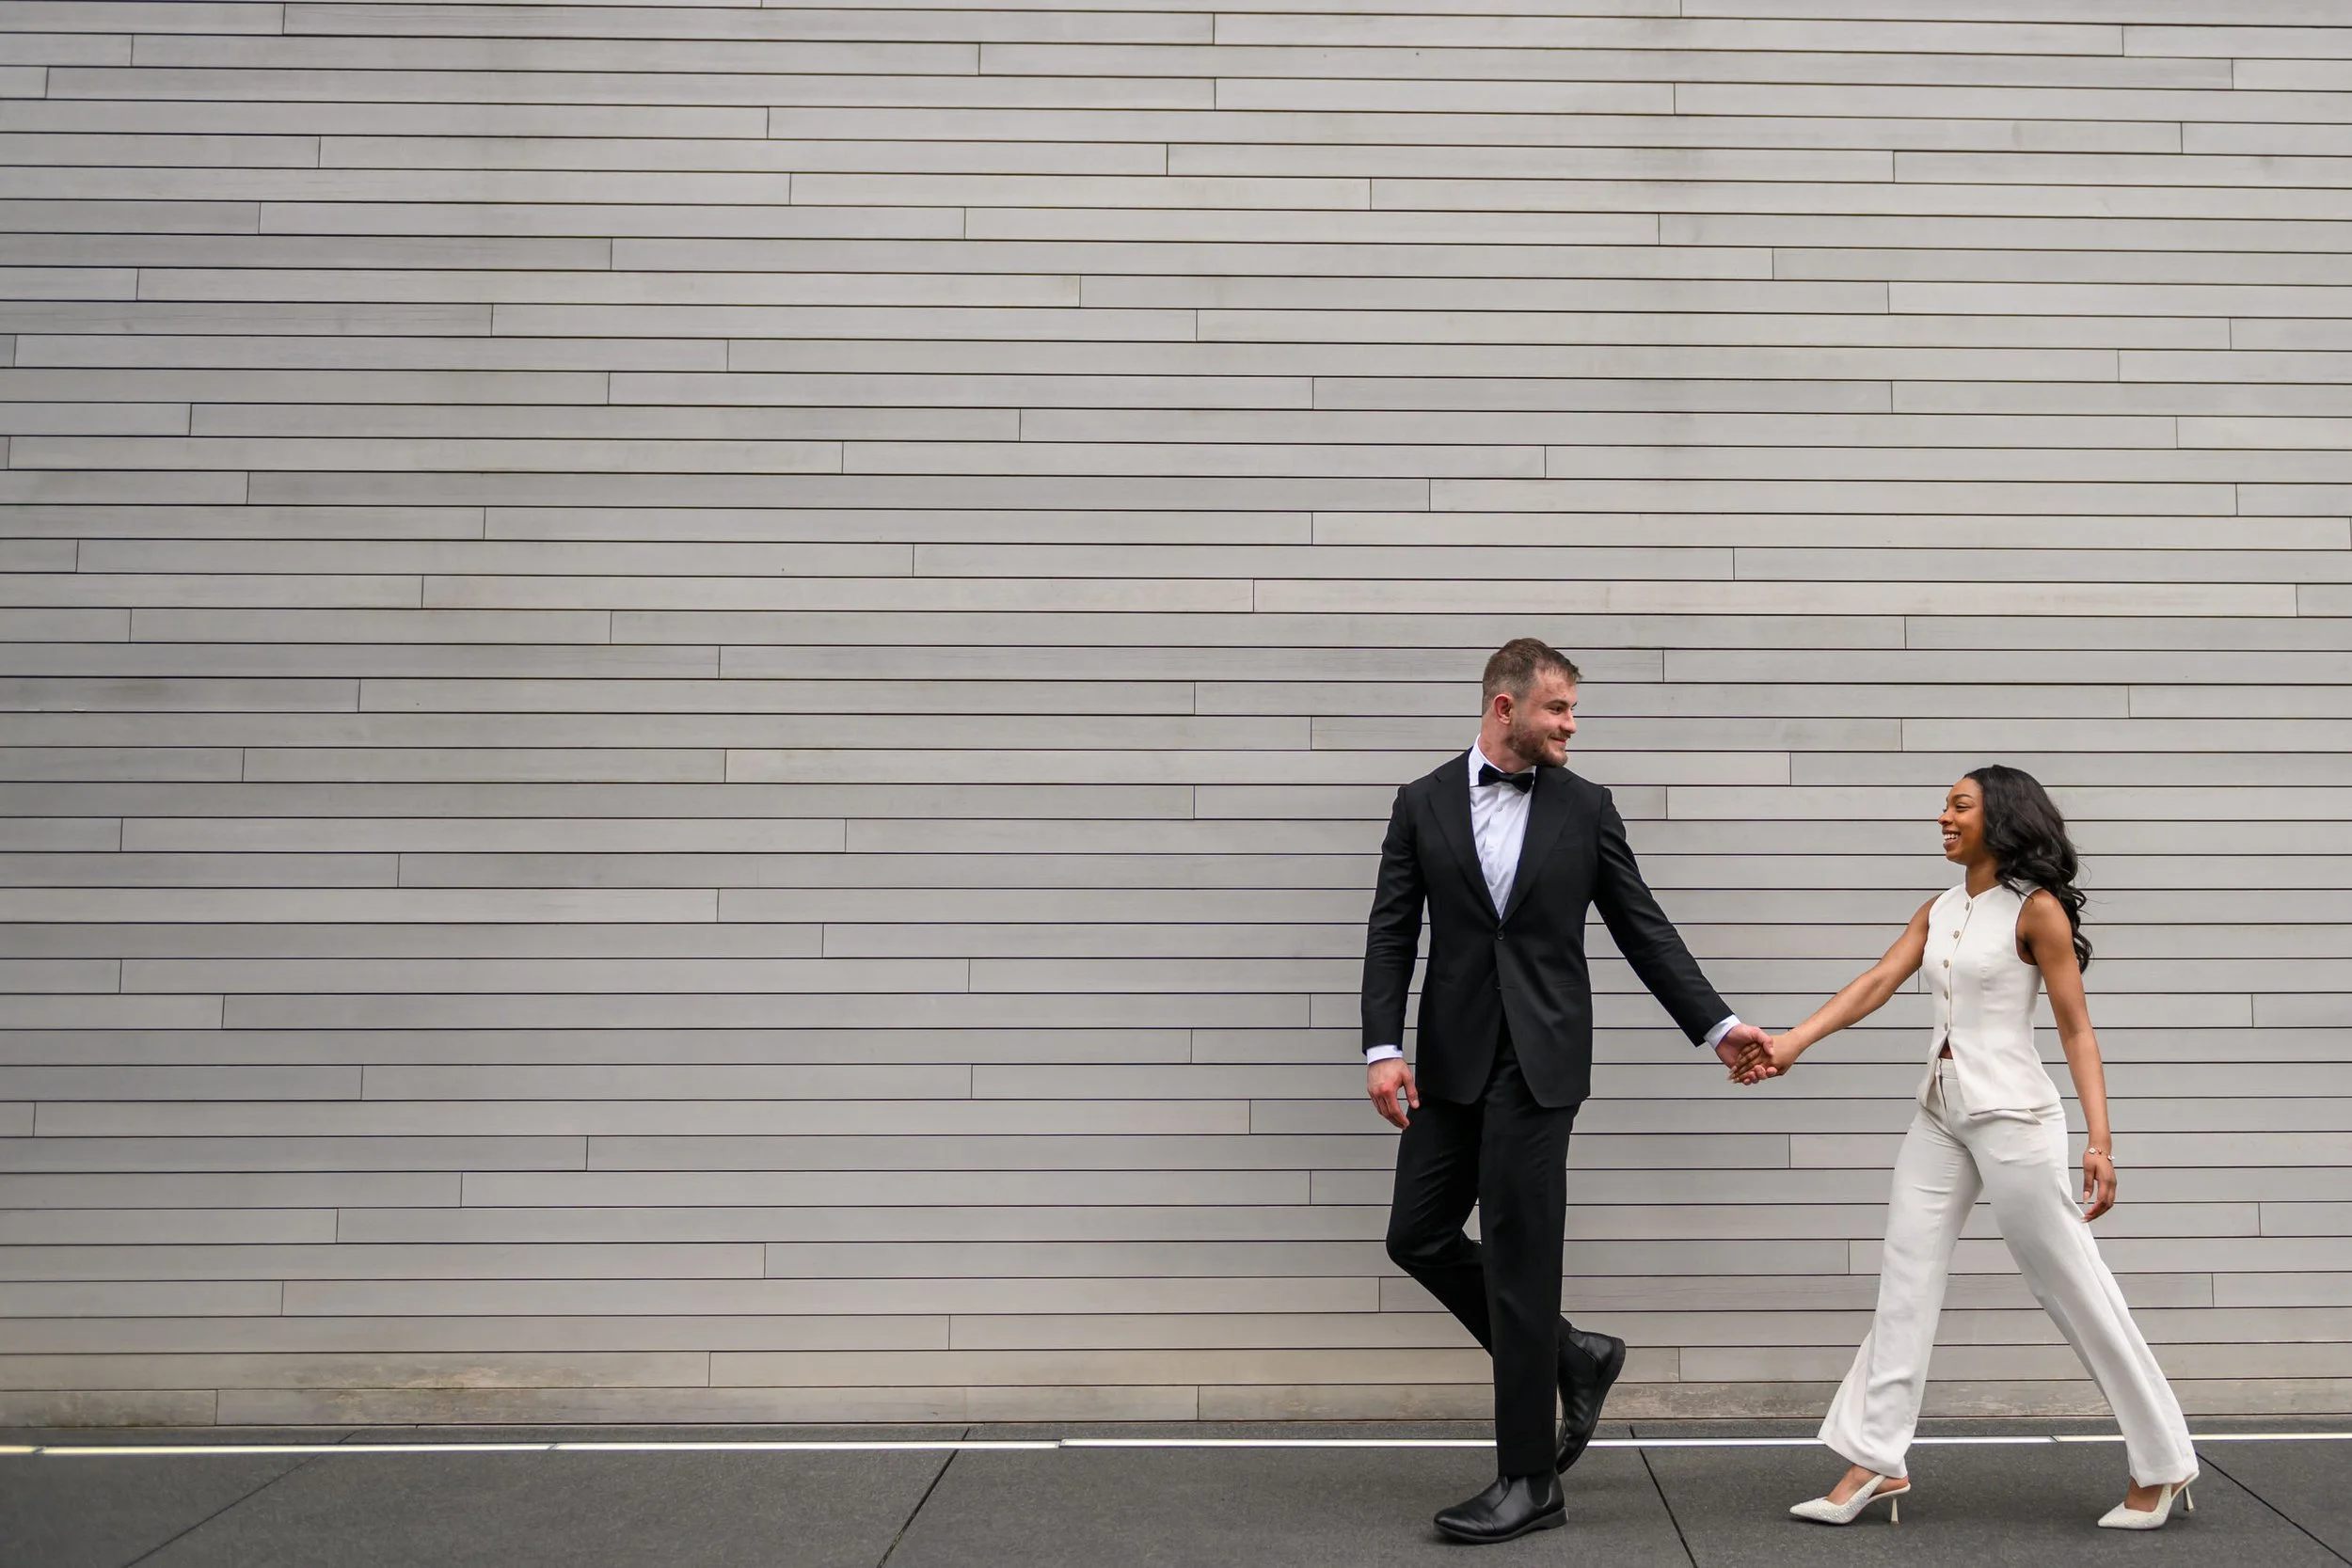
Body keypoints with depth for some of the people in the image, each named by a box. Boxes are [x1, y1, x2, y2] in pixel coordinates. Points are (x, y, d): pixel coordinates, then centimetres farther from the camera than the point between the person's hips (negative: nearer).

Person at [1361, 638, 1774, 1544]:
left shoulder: (1585, 807, 3)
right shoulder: (1423, 805, 4)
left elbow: (1642, 927, 6)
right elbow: (1392, 935, 1)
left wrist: (1718, 1026, 0)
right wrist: (1383, 1048, -10)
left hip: (1538, 1060, -3)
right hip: (1452, 1061, 3)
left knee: (1520, 1259, -4)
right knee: (1418, 1237, 4)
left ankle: (1528, 1482, 4)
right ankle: (1568, 1355, 24)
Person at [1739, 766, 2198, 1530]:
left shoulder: (2036, 909, -8)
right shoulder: (1936, 913, 10)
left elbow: (2076, 1030, -10)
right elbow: (1875, 984, 1)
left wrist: (2099, 1139, -17)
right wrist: (1790, 1043, -12)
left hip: (2012, 1117, -7)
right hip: (1940, 1117, 7)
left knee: (2073, 1288, -1)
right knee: (1904, 1283, 4)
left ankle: (2161, 1465, 12)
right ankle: (1875, 1461, 8)